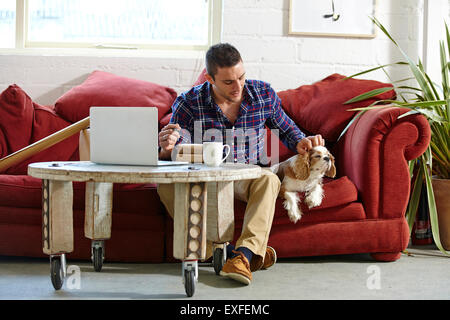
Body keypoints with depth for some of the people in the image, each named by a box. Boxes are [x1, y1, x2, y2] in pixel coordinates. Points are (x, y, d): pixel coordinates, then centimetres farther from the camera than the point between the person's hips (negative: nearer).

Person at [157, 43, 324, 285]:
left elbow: (286, 129, 15)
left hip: (248, 177, 1)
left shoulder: (264, 95, -4)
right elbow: (176, 158, -12)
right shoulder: (187, 104, -10)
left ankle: (244, 252, -47)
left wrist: (300, 142, -8)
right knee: (167, 183, -31)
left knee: (269, 179, -35)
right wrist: (167, 150, -37)